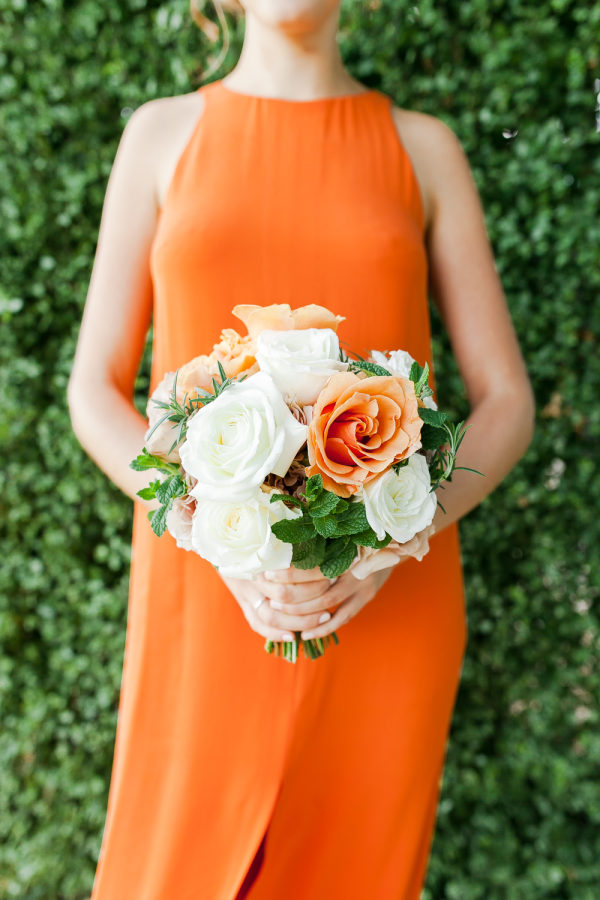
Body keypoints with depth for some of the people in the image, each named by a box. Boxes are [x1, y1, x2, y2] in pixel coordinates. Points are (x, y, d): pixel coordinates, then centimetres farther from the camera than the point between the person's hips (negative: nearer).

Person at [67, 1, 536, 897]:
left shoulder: (426, 149, 9)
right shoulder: (162, 133, 9)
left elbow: (508, 407, 4)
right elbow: (95, 394, 4)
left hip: (387, 606, 1)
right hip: (209, 598, 0)